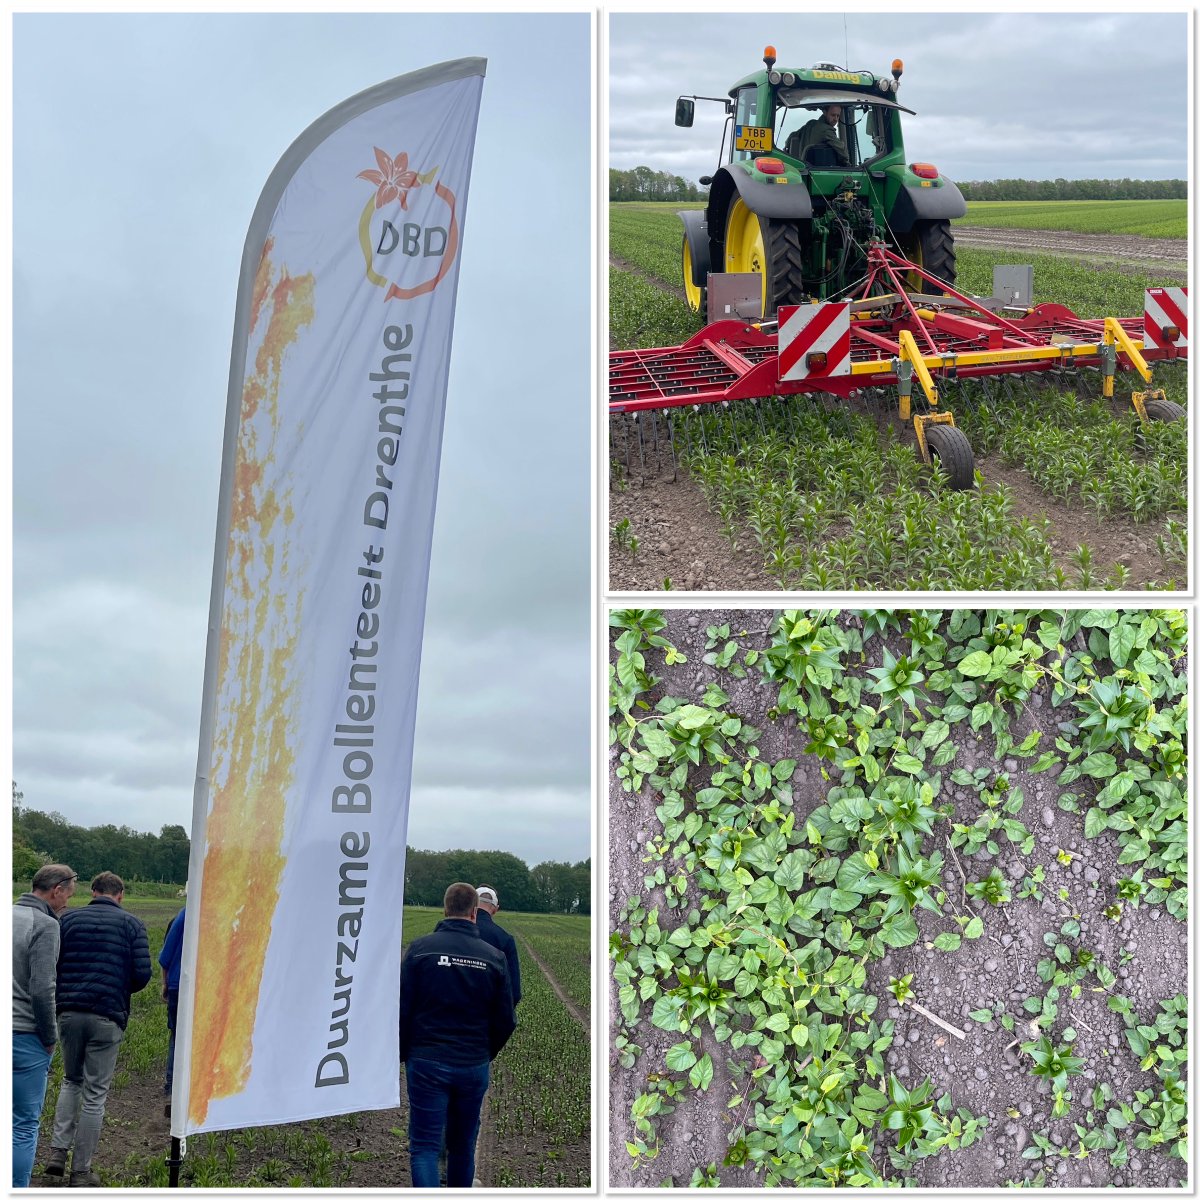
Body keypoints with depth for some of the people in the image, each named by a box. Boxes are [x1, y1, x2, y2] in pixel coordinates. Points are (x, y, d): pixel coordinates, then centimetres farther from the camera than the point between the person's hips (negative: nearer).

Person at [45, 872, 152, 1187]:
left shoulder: (69, 919, 7)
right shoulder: (131, 924, 1)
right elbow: (142, 973, -6)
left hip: (69, 1013, 3)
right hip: (107, 1018, -3)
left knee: (71, 1081, 24)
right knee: (95, 1094, 5)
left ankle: (58, 1151, 13)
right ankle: (81, 1172, 10)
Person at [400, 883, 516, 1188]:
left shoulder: (420, 948, -6)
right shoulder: (493, 957, -1)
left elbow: (401, 1010, -6)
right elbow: (505, 1021, 4)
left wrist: (402, 1054, 9)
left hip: (427, 1063, -2)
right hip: (474, 1068, 2)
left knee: (424, 1146, 0)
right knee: (463, 1146, 16)